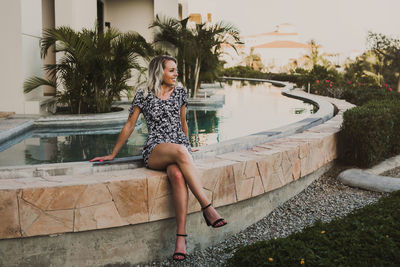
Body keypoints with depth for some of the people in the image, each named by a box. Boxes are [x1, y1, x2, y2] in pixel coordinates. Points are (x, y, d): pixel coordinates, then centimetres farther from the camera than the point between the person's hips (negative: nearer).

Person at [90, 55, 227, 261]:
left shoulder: (180, 93, 14)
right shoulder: (144, 96, 5)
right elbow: (129, 126, 11)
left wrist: (188, 147, 33)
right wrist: (112, 154, 12)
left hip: (181, 148, 2)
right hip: (155, 151, -2)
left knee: (177, 175, -35)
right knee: (179, 151, -39)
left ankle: (181, 236, -40)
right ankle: (207, 207, -39)